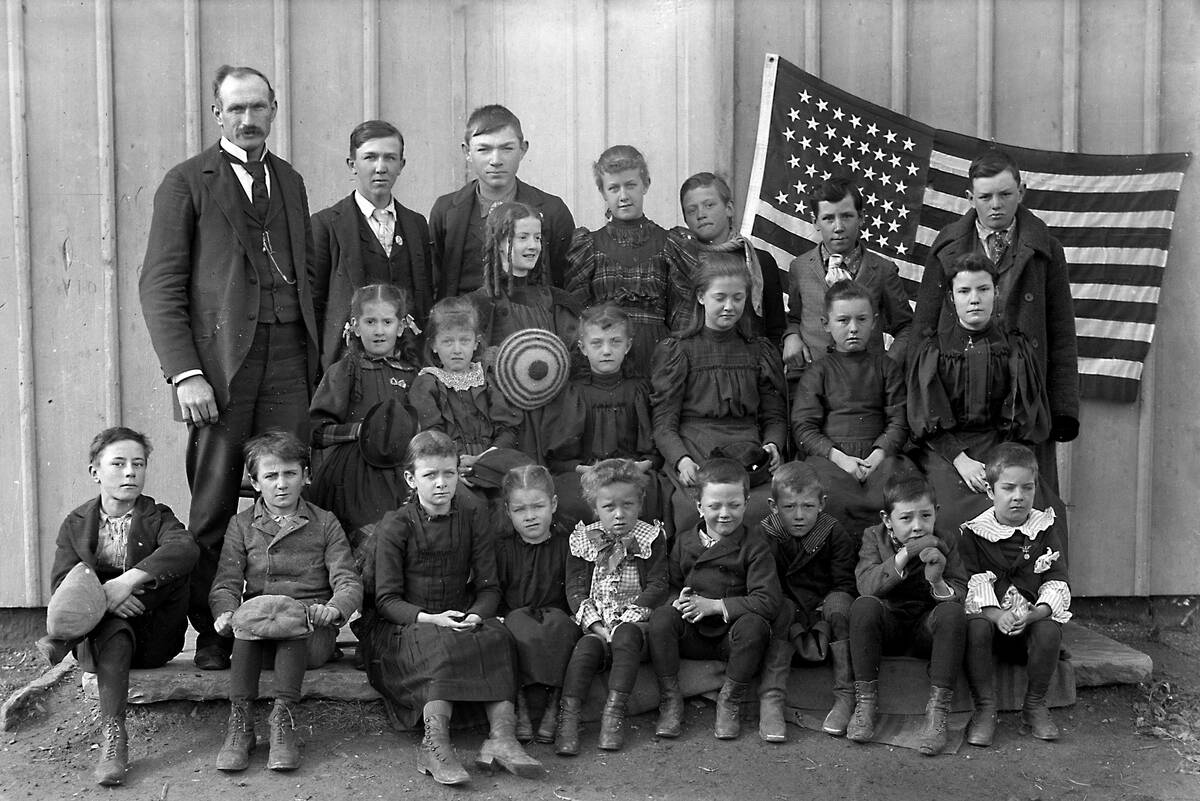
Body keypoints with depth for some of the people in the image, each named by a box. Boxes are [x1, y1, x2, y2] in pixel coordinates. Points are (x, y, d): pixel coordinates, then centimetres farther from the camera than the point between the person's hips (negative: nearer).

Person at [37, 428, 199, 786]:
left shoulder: (158, 517, 2)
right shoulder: (75, 524, 9)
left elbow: (186, 549, -24)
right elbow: (60, 585, -7)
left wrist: (126, 582, -37)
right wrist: (102, 598, -30)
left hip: (152, 637, 0)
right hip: (99, 632, 0)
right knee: (114, 630, -34)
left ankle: (63, 639, -28)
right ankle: (113, 738, -44)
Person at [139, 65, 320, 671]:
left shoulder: (290, 180, 19)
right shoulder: (187, 182, 4)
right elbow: (159, 286, -2)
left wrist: (318, 354, 9)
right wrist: (185, 374, -12)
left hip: (288, 356, 4)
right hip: (221, 358, -4)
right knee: (214, 507, -1)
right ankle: (212, 632, 9)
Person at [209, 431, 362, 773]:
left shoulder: (325, 523, 13)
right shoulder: (242, 525, 16)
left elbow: (348, 582, 4)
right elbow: (226, 584, 5)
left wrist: (335, 608, -21)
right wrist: (225, 613, -20)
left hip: (312, 631, -1)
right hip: (256, 629, 1)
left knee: (295, 619, -35)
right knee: (246, 619, -34)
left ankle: (283, 719, -37)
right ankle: (240, 722, -33)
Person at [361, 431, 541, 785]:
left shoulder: (472, 514, 4)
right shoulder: (395, 525, -5)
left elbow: (488, 586, 3)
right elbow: (387, 599, -8)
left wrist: (476, 615, -20)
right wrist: (428, 618, -26)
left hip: (461, 619, 3)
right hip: (403, 627, -3)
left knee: (498, 635, -28)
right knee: (445, 643, -35)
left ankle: (502, 737, -36)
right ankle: (435, 746, -40)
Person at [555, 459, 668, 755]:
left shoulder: (651, 539, 4)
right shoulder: (583, 540, 8)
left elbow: (657, 587, -3)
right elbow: (575, 589, 4)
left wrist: (626, 619, -16)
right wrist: (596, 623, -11)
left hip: (634, 619, -1)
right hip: (596, 622, 1)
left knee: (626, 638, -33)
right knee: (587, 646, -28)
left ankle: (615, 712, -31)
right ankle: (568, 717, -31)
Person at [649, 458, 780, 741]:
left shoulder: (754, 548, -4)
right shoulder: (683, 541, 10)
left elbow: (768, 601, -15)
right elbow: (669, 587, 10)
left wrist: (713, 605, -19)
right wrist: (679, 601, -16)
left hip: (731, 639, -2)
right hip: (690, 636, 3)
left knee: (753, 623, -34)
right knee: (661, 615, -26)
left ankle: (730, 701, -15)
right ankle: (670, 700, -16)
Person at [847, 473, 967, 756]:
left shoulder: (946, 544, 1)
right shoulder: (874, 537, 0)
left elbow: (960, 596, -9)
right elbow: (866, 586, -17)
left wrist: (938, 582, -31)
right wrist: (902, 557, -28)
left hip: (927, 628, 1)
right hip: (888, 625, 0)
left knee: (953, 612, -31)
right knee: (863, 605, -31)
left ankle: (937, 711, -29)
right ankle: (866, 701, -24)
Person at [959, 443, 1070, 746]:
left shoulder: (1046, 529, 7)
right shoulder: (974, 533, 2)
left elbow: (1057, 584, -1)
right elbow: (973, 584, -7)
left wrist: (1033, 614, -21)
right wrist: (997, 615, -26)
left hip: (1034, 619, 1)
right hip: (991, 616, -1)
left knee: (1049, 630, -31)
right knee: (976, 627, -33)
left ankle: (1034, 707, -11)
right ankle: (985, 709, -21)